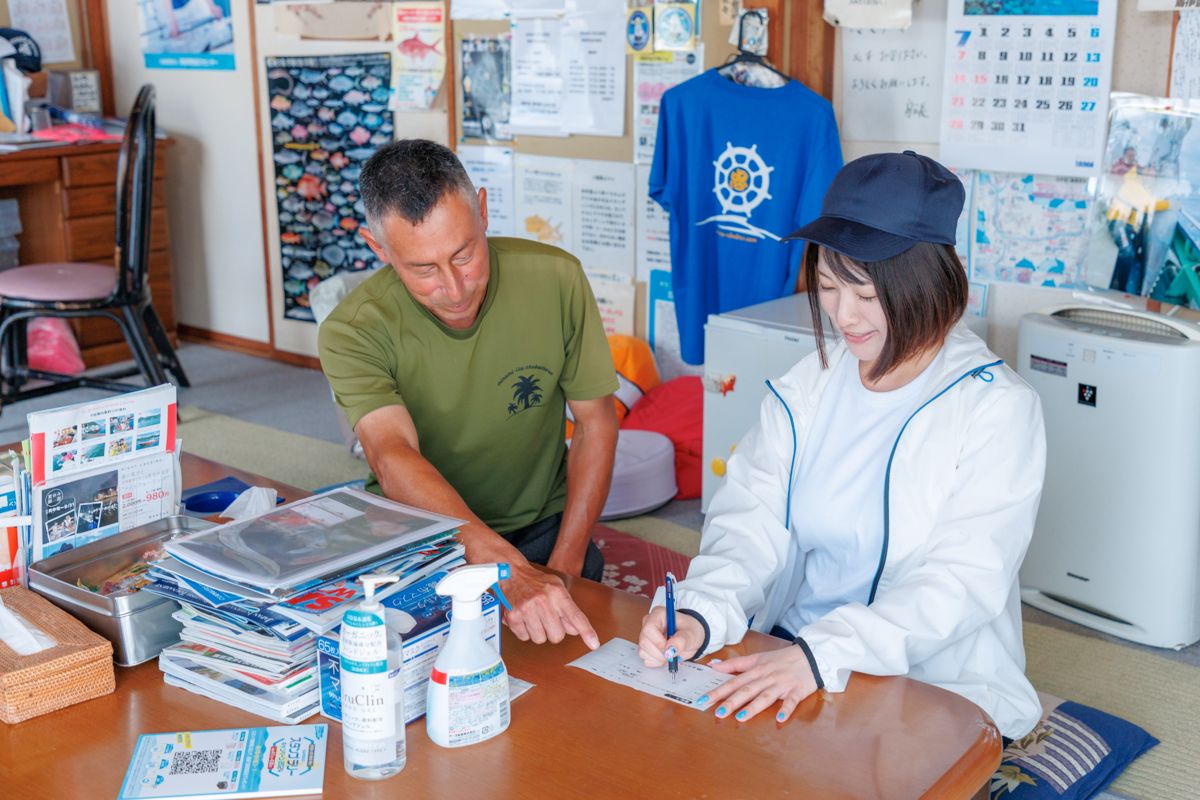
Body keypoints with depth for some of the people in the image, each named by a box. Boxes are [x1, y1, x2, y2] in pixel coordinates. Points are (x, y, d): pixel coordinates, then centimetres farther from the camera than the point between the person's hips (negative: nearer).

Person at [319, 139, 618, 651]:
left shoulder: (556, 278, -11)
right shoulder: (352, 332, -17)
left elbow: (596, 422, -1)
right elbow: (393, 459, -33)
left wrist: (565, 565, -9)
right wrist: (508, 572, -48)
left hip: (542, 528, 1)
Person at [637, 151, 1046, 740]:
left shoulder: (997, 409, -9)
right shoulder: (807, 387, 6)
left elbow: (963, 580, -18)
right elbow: (752, 520, -2)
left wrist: (822, 654, -32)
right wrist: (701, 611, -23)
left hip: (936, 686, -4)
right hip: (787, 660, 4)